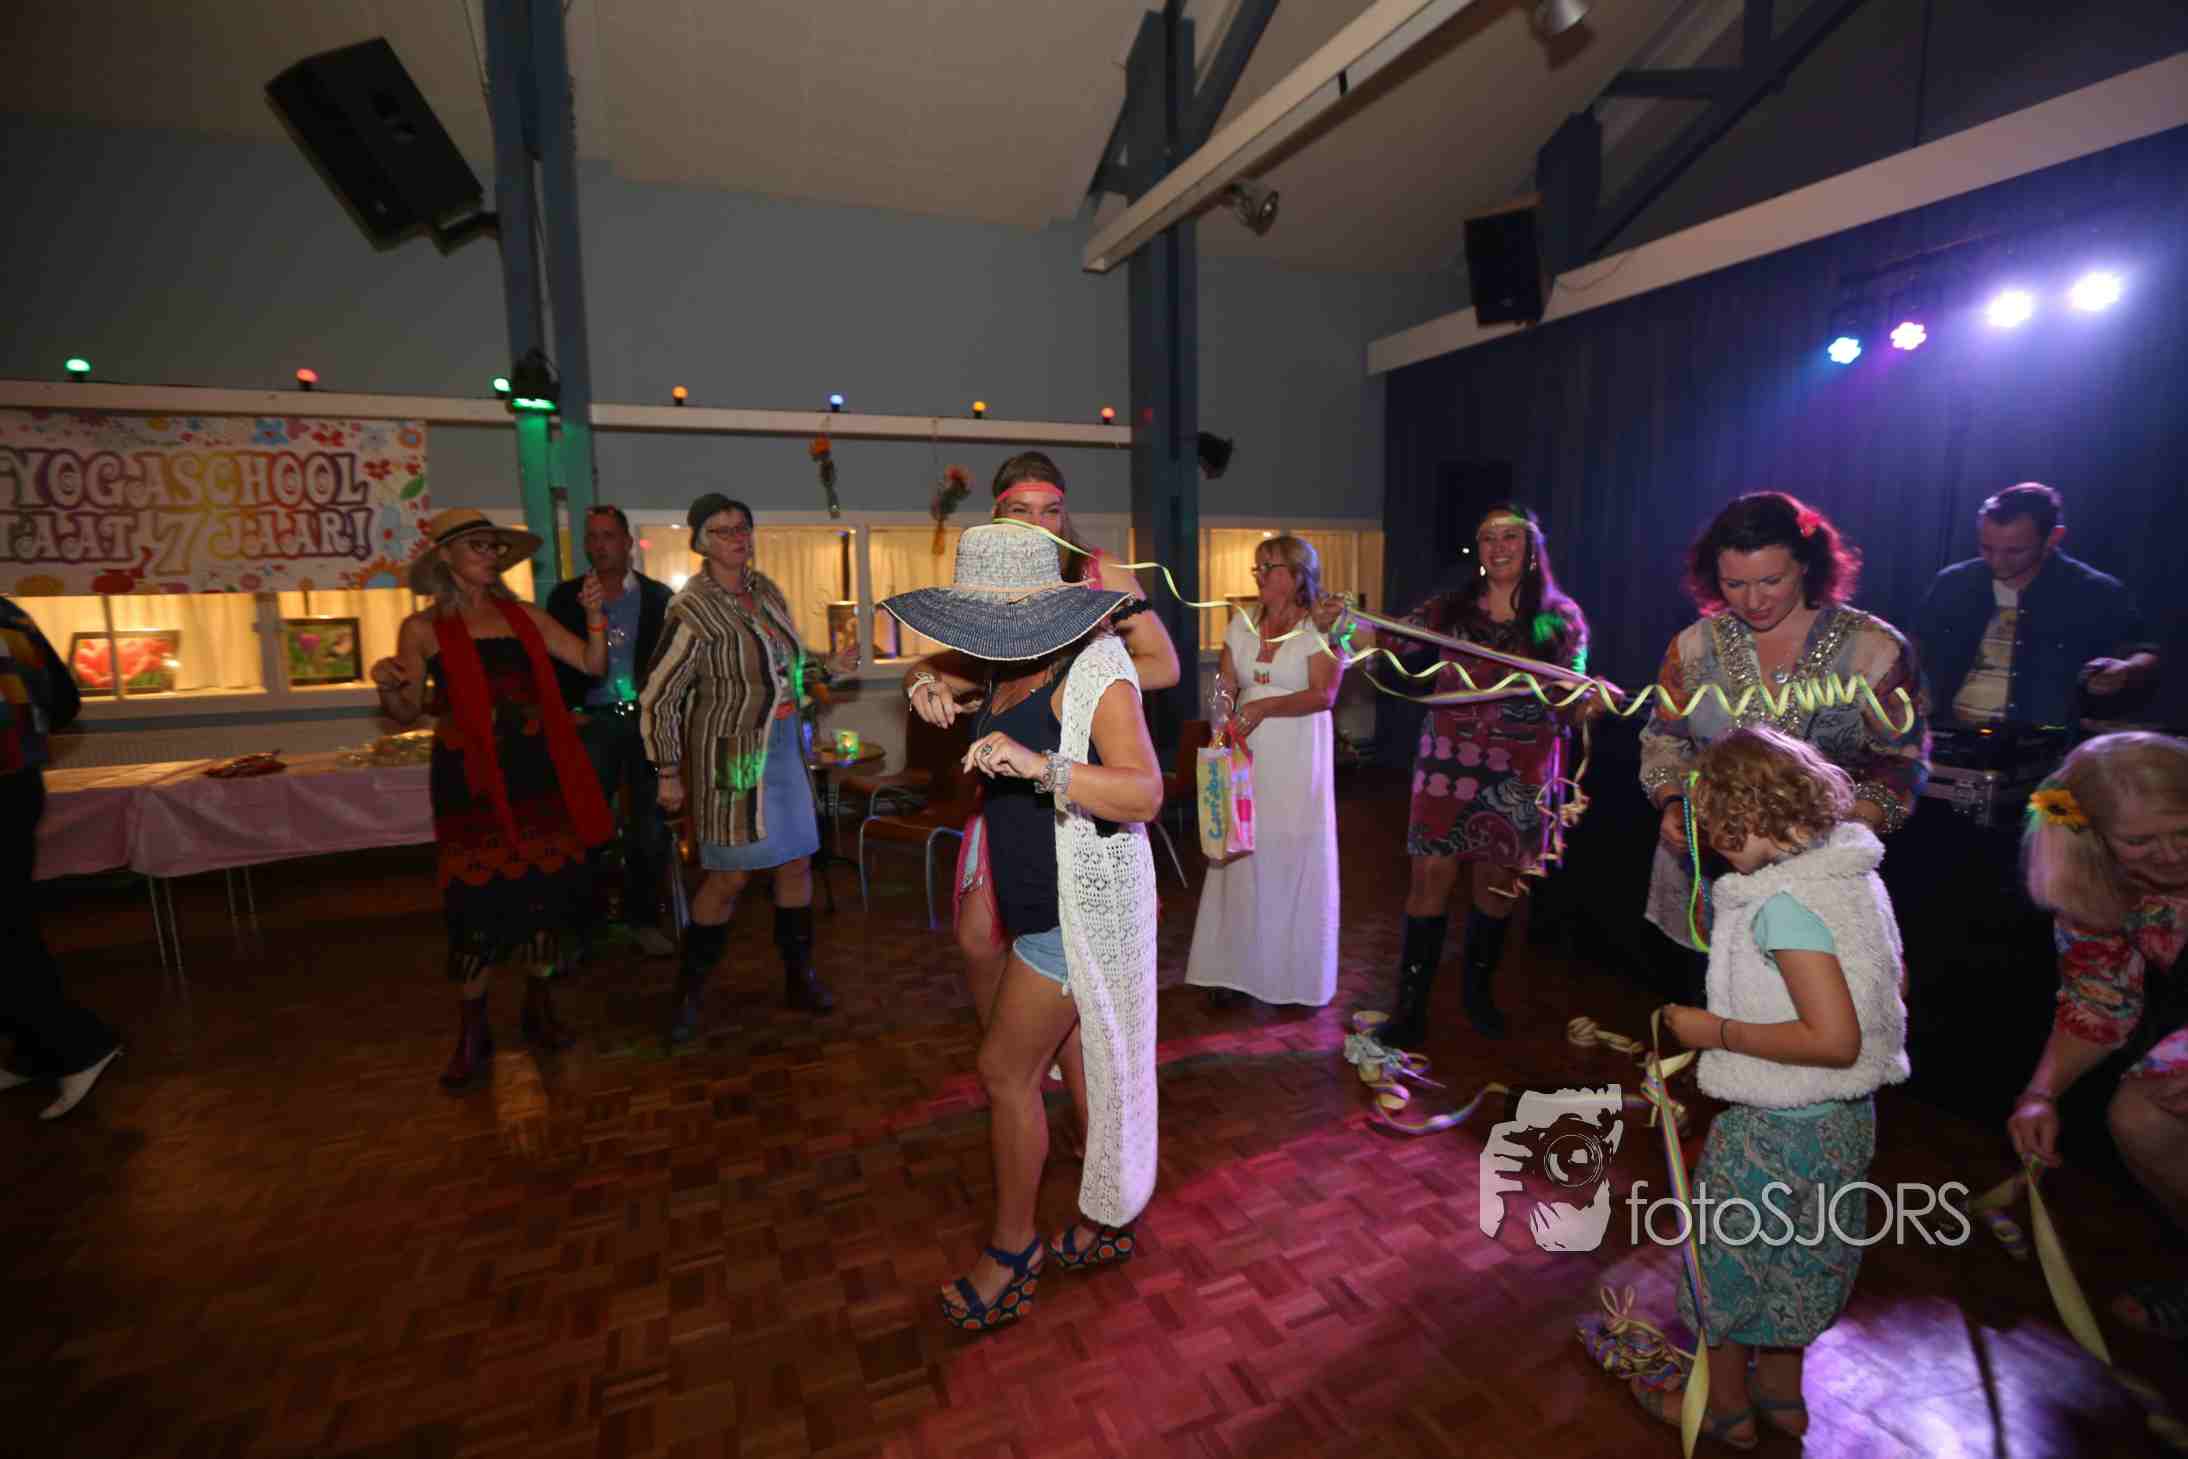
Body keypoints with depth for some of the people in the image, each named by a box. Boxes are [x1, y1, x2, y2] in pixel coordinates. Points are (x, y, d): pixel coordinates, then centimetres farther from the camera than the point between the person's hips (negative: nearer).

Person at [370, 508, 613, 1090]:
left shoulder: (523, 615, 9)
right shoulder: (424, 628, 2)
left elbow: (593, 665, 7)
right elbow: (406, 713, 2)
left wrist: (595, 617, -7)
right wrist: (387, 687, -18)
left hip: (537, 773, 3)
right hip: (472, 779, -3)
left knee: (548, 886, 6)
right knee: (478, 896, 0)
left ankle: (540, 1008, 25)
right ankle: (473, 1032, 17)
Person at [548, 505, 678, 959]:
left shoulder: (659, 596, 4)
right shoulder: (565, 596, 7)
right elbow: (552, 661, 7)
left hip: (649, 719, 0)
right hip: (594, 721, 0)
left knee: (650, 826, 6)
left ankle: (643, 918, 19)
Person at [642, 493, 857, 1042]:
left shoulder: (765, 588, 5)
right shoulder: (692, 610, -16)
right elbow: (657, 697, -12)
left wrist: (829, 666, 5)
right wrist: (669, 774, -11)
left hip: (782, 744, 7)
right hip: (731, 753, -6)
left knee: (797, 860, 9)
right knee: (730, 875, 0)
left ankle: (799, 978, 24)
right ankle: (689, 991, 21)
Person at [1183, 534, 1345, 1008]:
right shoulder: (1242, 623, 11)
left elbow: (1324, 694, -13)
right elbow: (1225, 684, 8)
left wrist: (1264, 706, -21)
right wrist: (1225, 724, -10)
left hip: (1298, 759, -4)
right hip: (1246, 755, 4)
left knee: (1294, 860, 1)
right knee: (1241, 858, 3)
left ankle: (1297, 975, 16)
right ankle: (1235, 969, 14)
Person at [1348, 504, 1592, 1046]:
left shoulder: (1561, 617, 2)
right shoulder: (1450, 609, 2)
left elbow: (1570, 705, 1)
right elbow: (1385, 640, -11)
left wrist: (1589, 703, -23)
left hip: (1519, 772, 1)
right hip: (1449, 762, 0)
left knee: (1497, 881, 12)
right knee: (1430, 875, -3)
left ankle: (1479, 988, 35)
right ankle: (1410, 1006, 7)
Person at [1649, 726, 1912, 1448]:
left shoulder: (1784, 902, -29)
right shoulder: (1852, 870, -2)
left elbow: (1835, 1039, -30)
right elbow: (1892, 982, 11)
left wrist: (1717, 1031, -21)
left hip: (1776, 1130, -8)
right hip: (1846, 1116, 8)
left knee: (1729, 1254, 15)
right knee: (1797, 1253, 27)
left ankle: (1727, 1404, 37)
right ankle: (1782, 1389, 48)